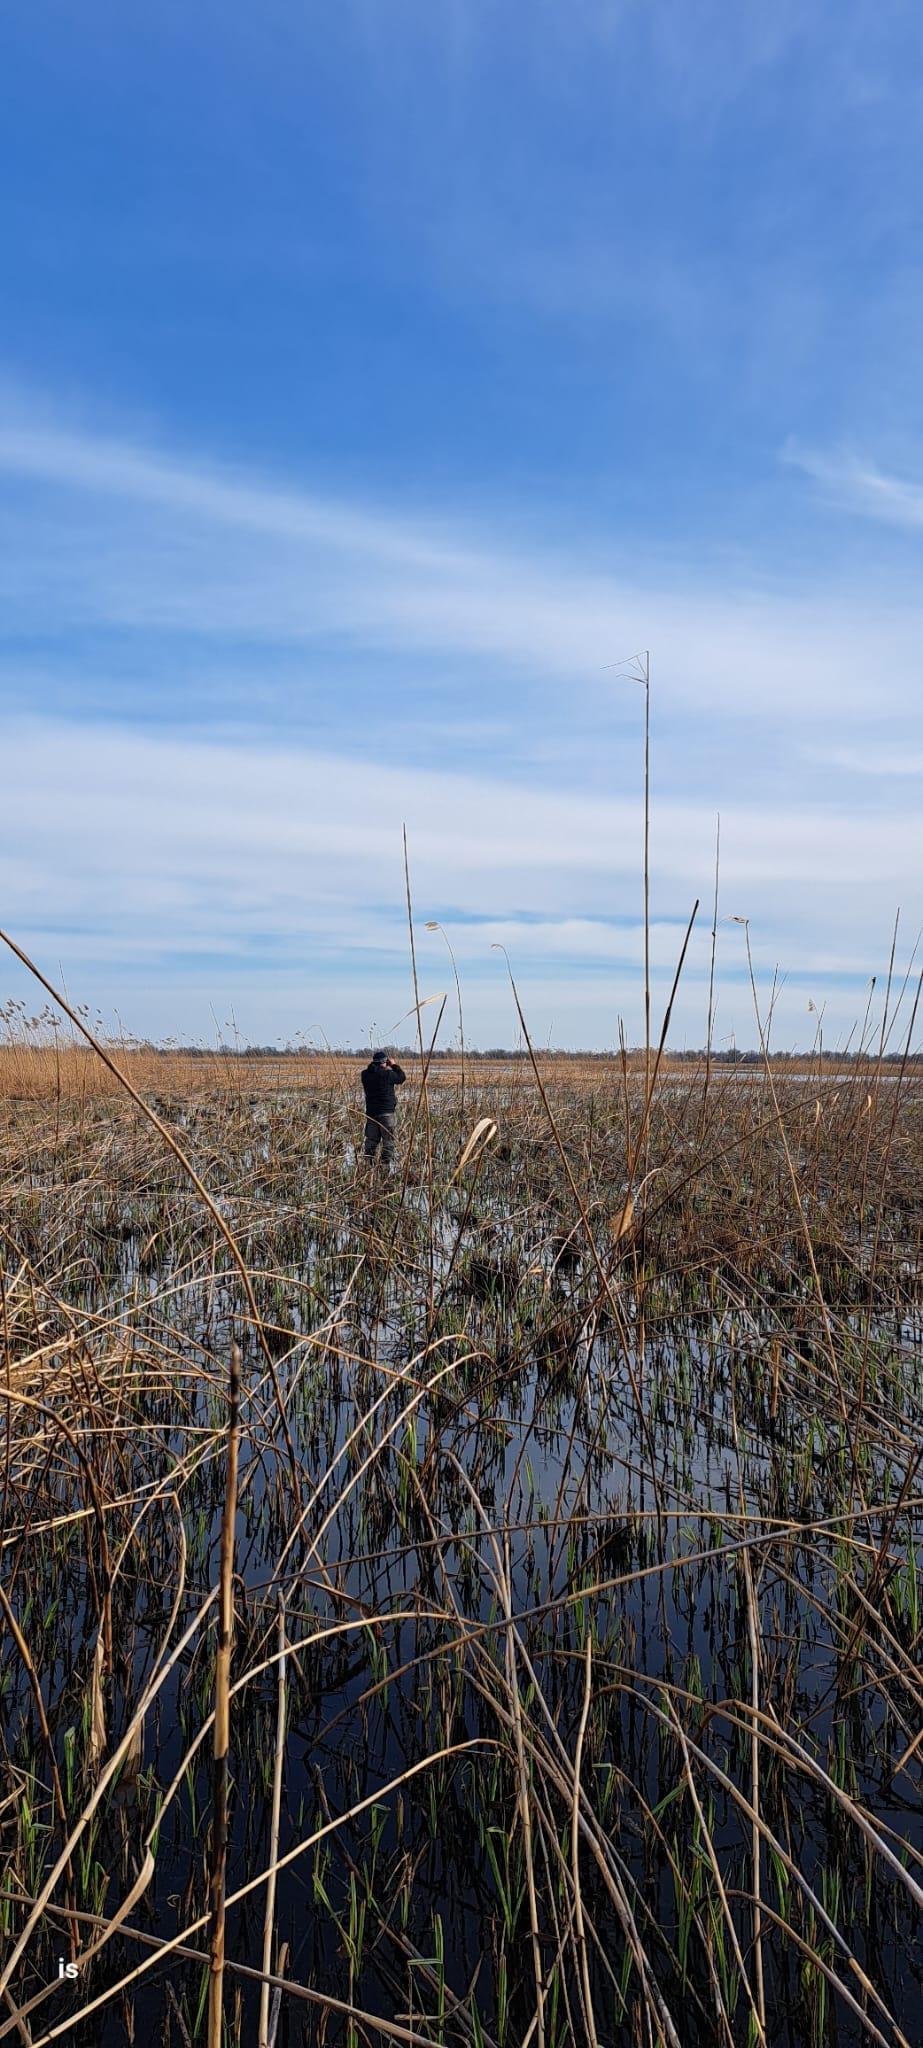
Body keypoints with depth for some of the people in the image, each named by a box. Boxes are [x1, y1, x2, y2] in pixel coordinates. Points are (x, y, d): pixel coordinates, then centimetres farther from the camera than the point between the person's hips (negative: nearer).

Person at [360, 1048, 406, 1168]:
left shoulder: (365, 1074, 2)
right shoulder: (387, 1074, -15)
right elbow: (402, 1077, 0)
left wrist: (387, 1068, 20)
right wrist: (395, 1065, 12)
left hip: (371, 1112, 6)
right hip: (386, 1112, -6)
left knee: (371, 1140, 13)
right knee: (388, 1140, 1)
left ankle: (368, 1163, 12)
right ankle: (386, 1163, -4)